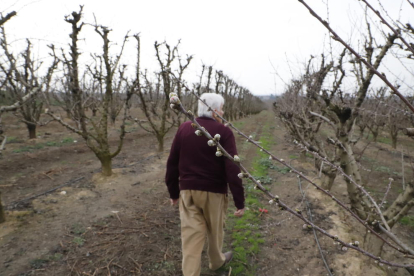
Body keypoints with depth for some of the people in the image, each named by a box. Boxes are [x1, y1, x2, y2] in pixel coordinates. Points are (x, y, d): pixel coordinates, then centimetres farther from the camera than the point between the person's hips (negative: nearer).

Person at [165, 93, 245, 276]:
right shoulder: (224, 132, -12)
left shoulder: (184, 128, 1)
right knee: (215, 231, 21)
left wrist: (173, 192, 14)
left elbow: (172, 163, 4)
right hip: (214, 191, -2)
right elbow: (232, 169, -17)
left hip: (188, 190, 3)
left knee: (191, 235, 8)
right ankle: (216, 261, 46)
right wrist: (240, 201, -10)